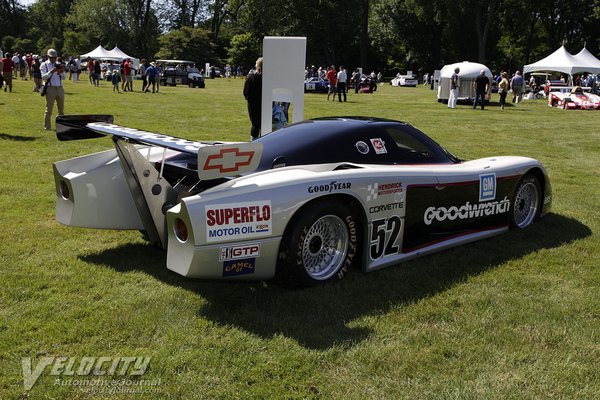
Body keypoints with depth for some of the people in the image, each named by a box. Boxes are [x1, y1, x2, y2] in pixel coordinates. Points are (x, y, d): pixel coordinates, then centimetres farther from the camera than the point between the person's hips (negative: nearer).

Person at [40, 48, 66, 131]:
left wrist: (62, 72, -11)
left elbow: (64, 77, 10)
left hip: (60, 88, 4)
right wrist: (51, 71, -23)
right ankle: (47, 127, 4)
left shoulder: (59, 64, 14)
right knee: (49, 109, -3)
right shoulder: (44, 65, 3)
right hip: (50, 88, -4)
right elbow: (44, 77, -9)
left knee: (61, 109, 8)